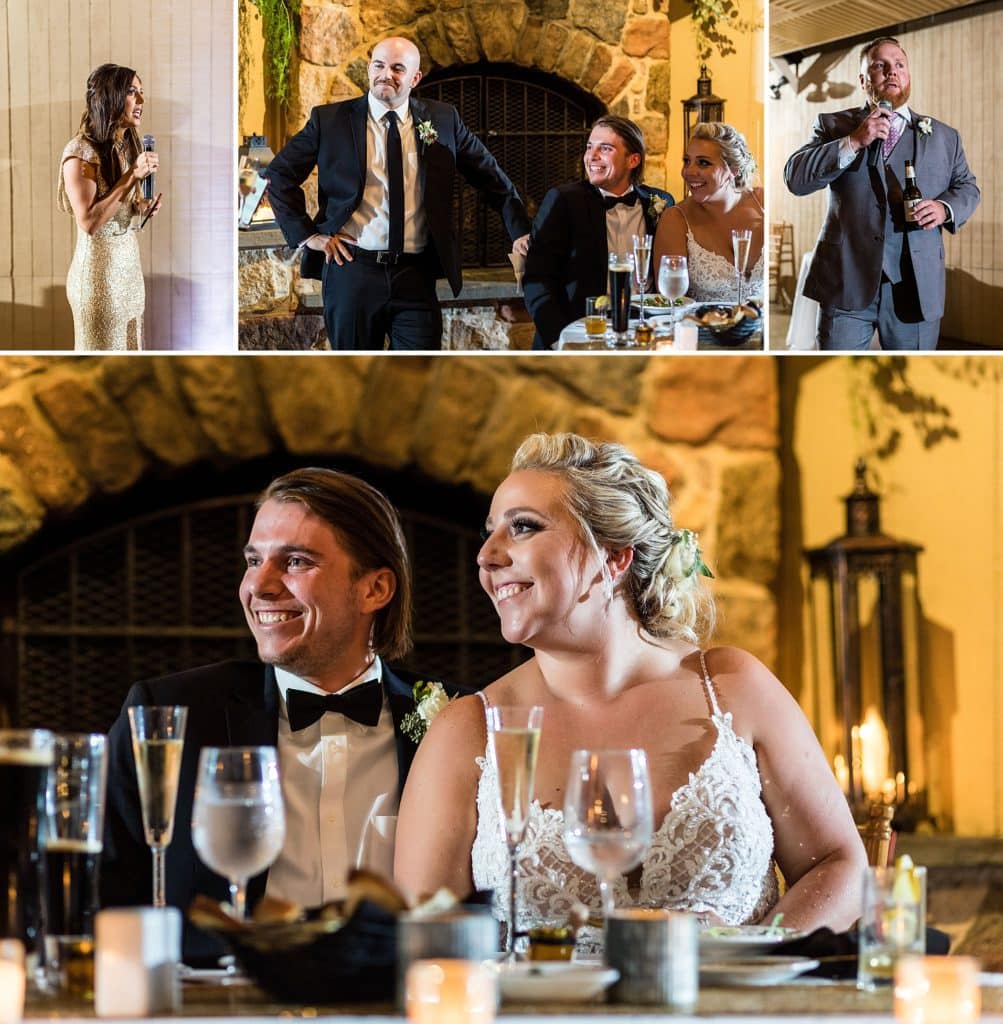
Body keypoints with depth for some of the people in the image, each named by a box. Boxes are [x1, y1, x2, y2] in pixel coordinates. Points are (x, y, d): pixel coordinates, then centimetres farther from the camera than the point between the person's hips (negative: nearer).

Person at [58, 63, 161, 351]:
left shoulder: (127, 146, 10)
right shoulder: (81, 152, -15)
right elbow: (89, 221, -21)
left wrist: (141, 207, 1)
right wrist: (131, 177, -23)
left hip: (129, 267, 8)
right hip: (99, 272, -8)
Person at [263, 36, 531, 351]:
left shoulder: (442, 120, 7)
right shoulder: (331, 120, 3)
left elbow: (491, 177, 17)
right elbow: (279, 175, 8)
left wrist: (520, 231, 12)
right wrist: (307, 234, 0)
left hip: (416, 277, 1)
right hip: (352, 269, -1)